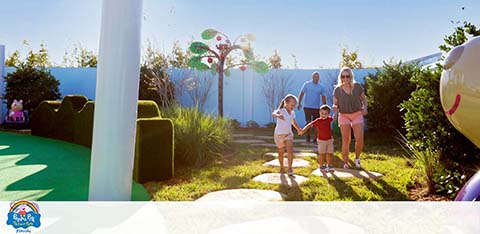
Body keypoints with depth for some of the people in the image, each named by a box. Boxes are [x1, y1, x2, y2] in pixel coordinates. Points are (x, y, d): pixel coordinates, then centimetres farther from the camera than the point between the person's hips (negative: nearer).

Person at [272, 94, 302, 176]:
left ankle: (290, 168, -9)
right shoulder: (281, 111, -18)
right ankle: (281, 167, 32)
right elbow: (273, 114, -42)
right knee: (281, 152, 12)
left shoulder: (292, 113, 0)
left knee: (290, 151, -14)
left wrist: (298, 129, 17)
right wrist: (278, 115, -63)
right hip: (279, 135, -3)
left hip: (288, 134, 4)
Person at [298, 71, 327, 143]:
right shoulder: (306, 84, 1)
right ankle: (308, 136, 12)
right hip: (307, 107, -2)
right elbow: (302, 94, 1)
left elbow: (323, 97, 11)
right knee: (308, 122, 0)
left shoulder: (321, 87, 7)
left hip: (317, 108, 2)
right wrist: (299, 103, -6)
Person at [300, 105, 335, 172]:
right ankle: (321, 166, 19)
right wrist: (303, 130, -32)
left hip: (329, 140, 4)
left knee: (329, 154, 9)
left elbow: (334, 118, 23)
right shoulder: (318, 121, -14)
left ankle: (329, 165, 25)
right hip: (321, 140, -4)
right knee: (322, 154, 4)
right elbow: (309, 125, -20)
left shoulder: (329, 119, 0)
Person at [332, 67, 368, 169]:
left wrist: (365, 108, -8)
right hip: (344, 116, 0)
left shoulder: (357, 87, -4)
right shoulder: (337, 89, -5)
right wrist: (335, 107, -20)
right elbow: (335, 104, 3)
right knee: (346, 140, 0)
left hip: (357, 115, 0)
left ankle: (357, 158, 19)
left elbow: (364, 98, 9)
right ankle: (345, 163, 12)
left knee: (359, 139, -9)